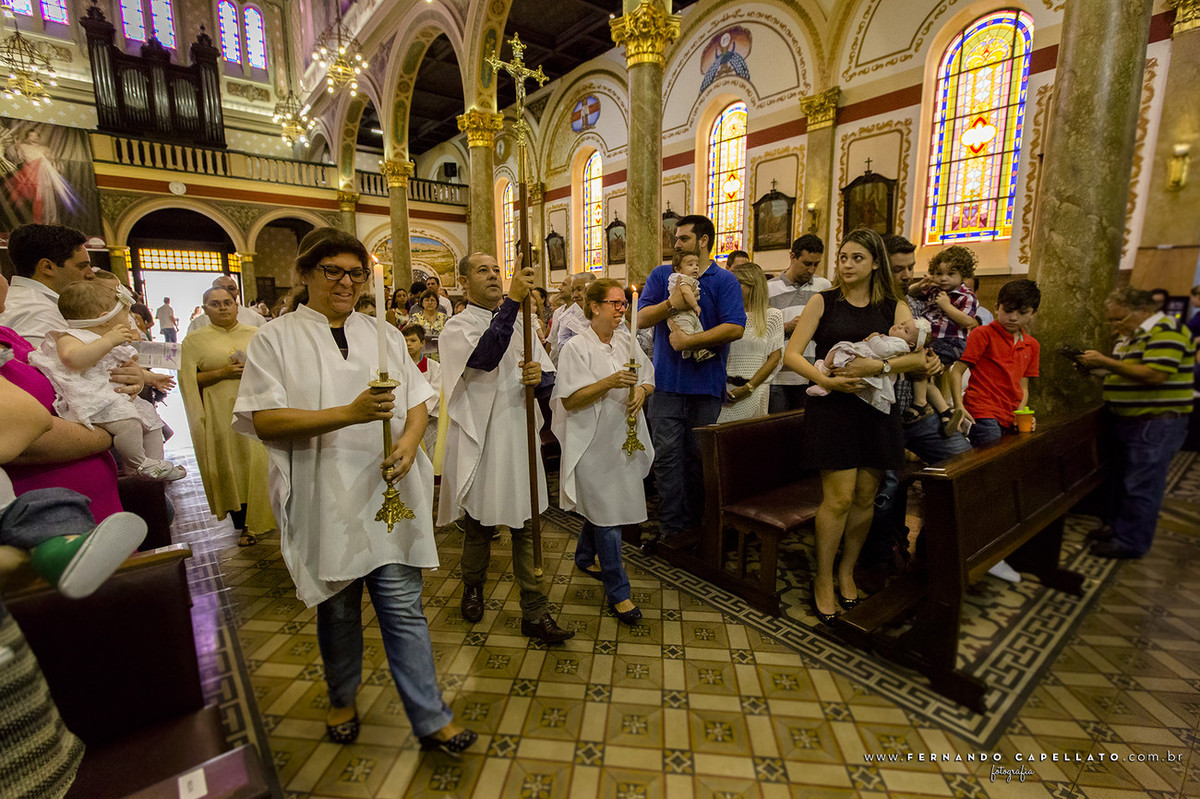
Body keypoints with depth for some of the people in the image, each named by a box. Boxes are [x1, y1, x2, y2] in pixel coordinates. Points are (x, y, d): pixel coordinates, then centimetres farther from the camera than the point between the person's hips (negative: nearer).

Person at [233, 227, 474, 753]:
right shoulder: (276, 339, 1)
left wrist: (409, 442, -13)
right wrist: (349, 414, -22)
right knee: (338, 607, 17)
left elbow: (417, 400, 8)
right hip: (325, 498, -1)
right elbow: (265, 420, -10)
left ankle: (431, 719, 19)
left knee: (404, 607, 5)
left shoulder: (383, 334, 10)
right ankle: (342, 699, 44)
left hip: (389, 491, 2)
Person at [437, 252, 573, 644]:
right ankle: (473, 587, 41)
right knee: (478, 524, 14)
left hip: (519, 435, 4)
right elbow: (485, 356, -28)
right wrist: (512, 299, -31)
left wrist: (539, 377, -18)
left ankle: (535, 612, 16)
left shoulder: (519, 322, 11)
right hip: (478, 439, -3)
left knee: (525, 524, 6)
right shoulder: (457, 327, -4)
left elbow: (549, 377, 6)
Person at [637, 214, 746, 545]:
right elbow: (641, 319, 2)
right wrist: (672, 303, -15)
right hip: (666, 380, 2)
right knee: (667, 454, 0)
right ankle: (671, 525, 10)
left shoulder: (724, 281, 2)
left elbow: (734, 328, -10)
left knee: (699, 455, 9)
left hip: (706, 381, -1)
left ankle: (696, 524, 24)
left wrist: (688, 341, -14)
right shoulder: (662, 275, 11)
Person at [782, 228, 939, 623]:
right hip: (832, 408, -3)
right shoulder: (823, 302, 4)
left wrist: (878, 365, -20)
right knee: (839, 497, -6)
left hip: (876, 409, 3)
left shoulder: (894, 307, 9)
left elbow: (919, 357, -3)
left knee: (865, 496, 8)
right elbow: (792, 354, -4)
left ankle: (846, 571, 28)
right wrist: (826, 380, -18)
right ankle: (823, 579, 12)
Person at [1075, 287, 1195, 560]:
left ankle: (1131, 543, 8)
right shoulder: (1132, 336, 15)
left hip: (1156, 423, -9)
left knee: (1141, 486, -1)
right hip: (1129, 422, 9)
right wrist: (1096, 366, 1)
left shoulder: (1165, 331, -15)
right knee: (1121, 479, 17)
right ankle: (1117, 527, 29)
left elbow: (1154, 375, -25)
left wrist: (1105, 361, -23)